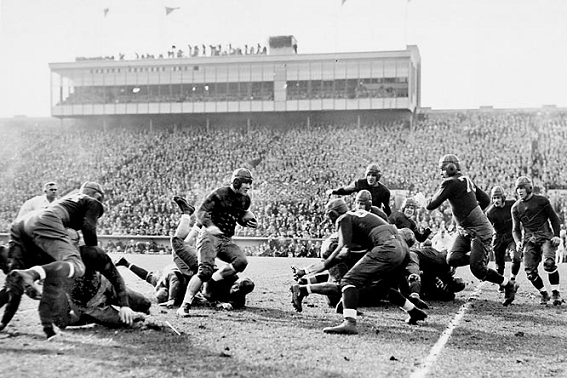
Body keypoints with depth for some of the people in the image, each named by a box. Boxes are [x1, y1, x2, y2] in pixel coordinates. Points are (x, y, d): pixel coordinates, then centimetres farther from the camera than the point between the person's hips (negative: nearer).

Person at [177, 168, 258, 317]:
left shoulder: (245, 199, 10)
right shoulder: (219, 194, -11)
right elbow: (201, 212, -14)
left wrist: (249, 221, 2)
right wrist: (210, 226, -33)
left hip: (227, 239, 7)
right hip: (210, 236, -6)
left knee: (241, 261, -19)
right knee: (205, 271, -21)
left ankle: (212, 282, -5)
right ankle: (185, 305, -16)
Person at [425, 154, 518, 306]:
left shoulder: (451, 183, -16)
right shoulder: (466, 180, 10)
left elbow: (432, 205, -14)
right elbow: (485, 199, 19)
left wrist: (427, 203, 9)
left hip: (480, 230, -9)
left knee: (478, 269, -9)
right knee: (453, 259, -5)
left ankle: (509, 285, 8)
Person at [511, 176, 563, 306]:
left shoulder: (541, 200, 2)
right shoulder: (516, 207, 10)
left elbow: (554, 219, 8)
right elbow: (515, 229, 15)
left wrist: (556, 235, -4)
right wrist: (518, 242, -3)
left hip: (545, 236, -3)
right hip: (529, 240, 3)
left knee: (549, 263, -26)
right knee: (529, 270, -10)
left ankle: (556, 293, -10)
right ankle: (544, 294, 11)